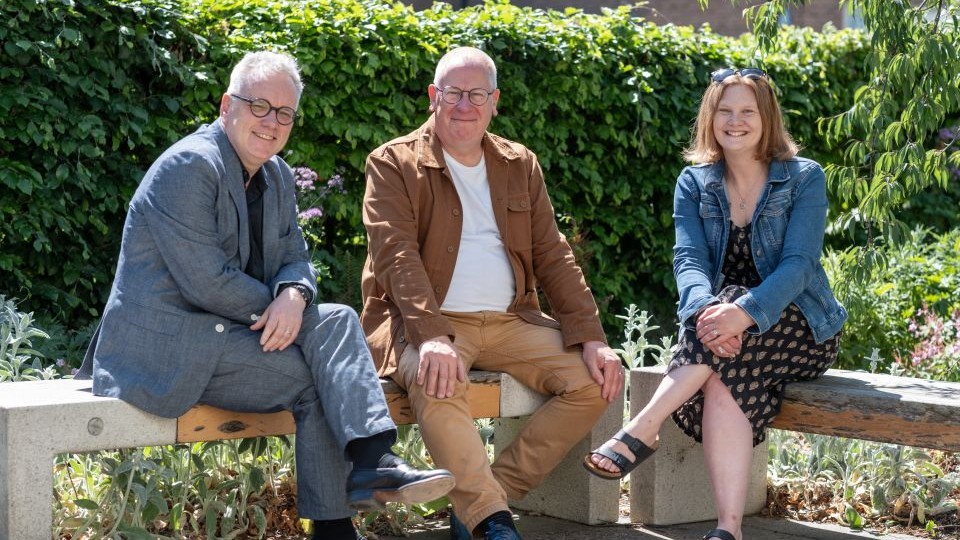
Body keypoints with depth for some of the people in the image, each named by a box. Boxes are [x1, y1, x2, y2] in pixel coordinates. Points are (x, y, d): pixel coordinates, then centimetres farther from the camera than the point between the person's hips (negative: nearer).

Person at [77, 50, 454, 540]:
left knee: (336, 321, -12)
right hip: (168, 343, -9)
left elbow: (295, 257, 10)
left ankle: (371, 461, -24)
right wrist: (276, 310, -9)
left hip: (227, 331, 9)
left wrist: (294, 297, -15)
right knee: (312, 378, -18)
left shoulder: (277, 177, 13)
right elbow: (207, 281, -21)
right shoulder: (190, 166, -16)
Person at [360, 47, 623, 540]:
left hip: (510, 322, 5)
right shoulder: (393, 165, 1)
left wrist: (590, 337, -2)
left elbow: (553, 257, 12)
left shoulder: (521, 166, 16)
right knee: (437, 383, -37)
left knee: (594, 380, -13)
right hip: (426, 323, -5)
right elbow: (398, 257, -13)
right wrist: (432, 337, -29)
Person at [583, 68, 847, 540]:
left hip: (799, 330, -2)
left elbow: (798, 263, -16)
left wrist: (745, 311, -36)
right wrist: (703, 308, -34)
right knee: (724, 381, -34)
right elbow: (689, 260, -8)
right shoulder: (694, 183, 6)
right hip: (729, 326, 2)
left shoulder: (804, 179, -3)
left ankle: (641, 432, -34)